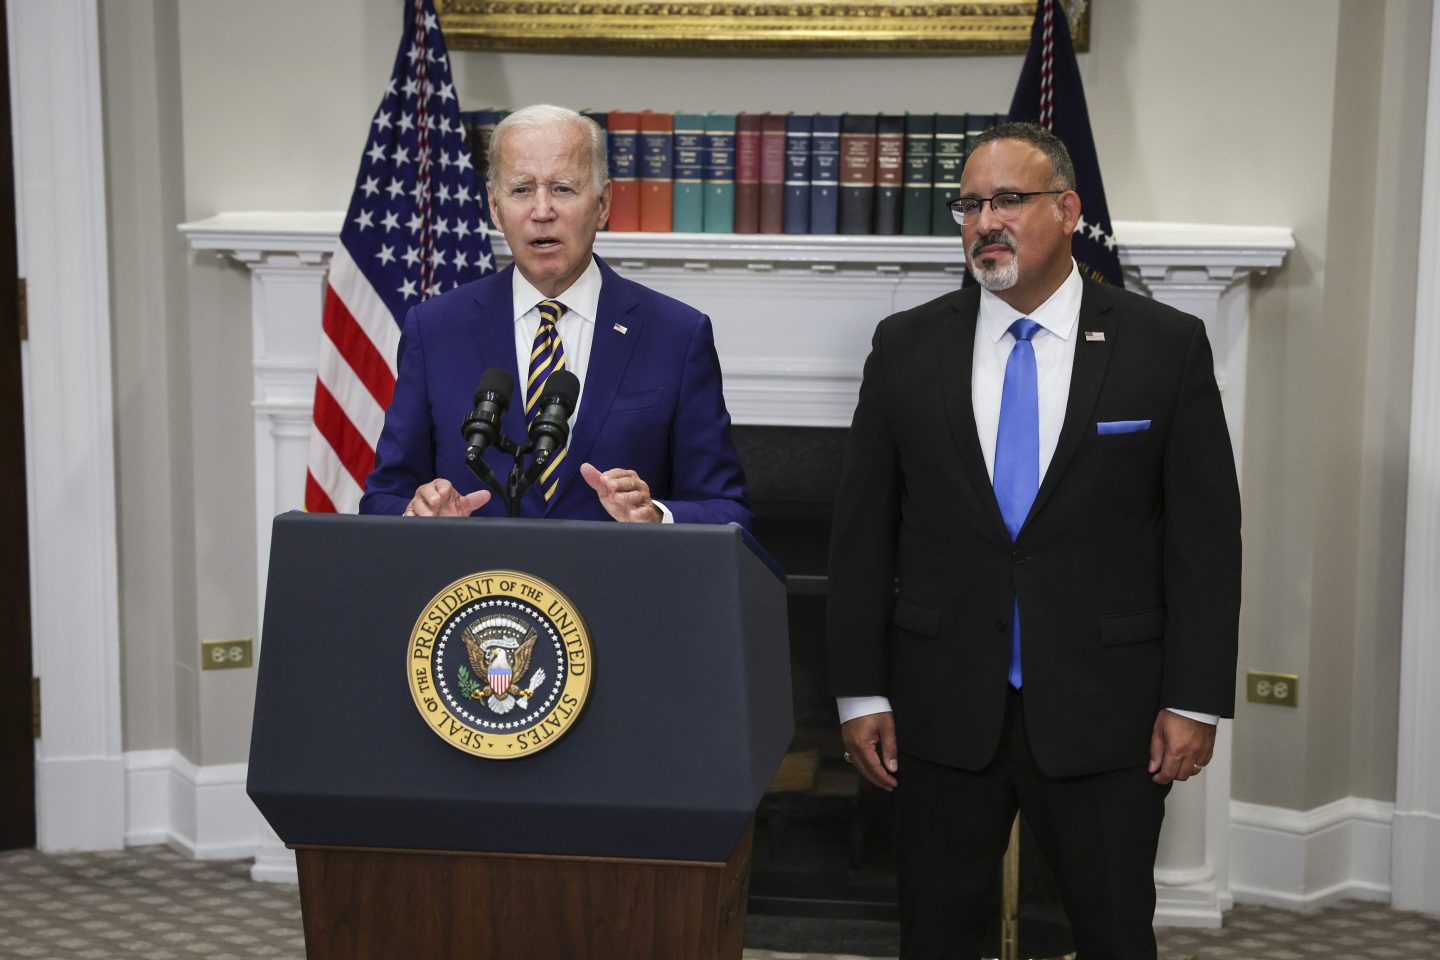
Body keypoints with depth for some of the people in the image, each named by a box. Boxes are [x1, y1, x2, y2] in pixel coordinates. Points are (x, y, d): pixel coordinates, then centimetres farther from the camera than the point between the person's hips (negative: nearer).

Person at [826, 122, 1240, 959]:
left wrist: (1196, 701, -5)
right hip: (943, 709, 2)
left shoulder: (1166, 346, -2)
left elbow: (1206, 535, -2)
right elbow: (863, 529, 3)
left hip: (1106, 712, -1)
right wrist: (861, 693, 0)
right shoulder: (906, 347, 3)